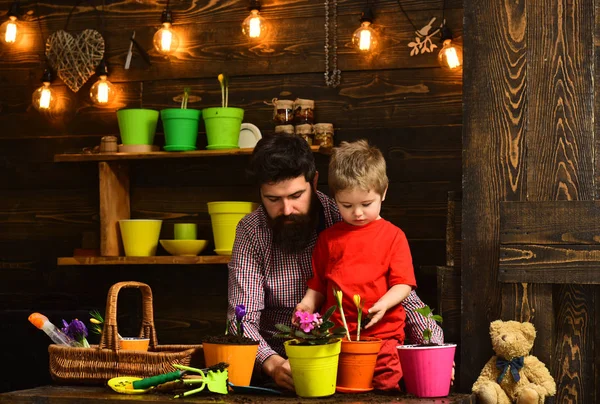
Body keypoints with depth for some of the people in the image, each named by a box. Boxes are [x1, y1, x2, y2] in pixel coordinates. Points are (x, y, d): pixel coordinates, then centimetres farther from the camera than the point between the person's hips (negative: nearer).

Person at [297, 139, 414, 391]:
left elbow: (403, 284, 1)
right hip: (334, 331, 2)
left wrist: (383, 304, -16)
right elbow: (318, 285, 20)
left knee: (385, 388, -10)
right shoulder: (328, 238, 15)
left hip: (381, 333, -2)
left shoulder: (392, 236, 6)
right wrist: (308, 304, 1)